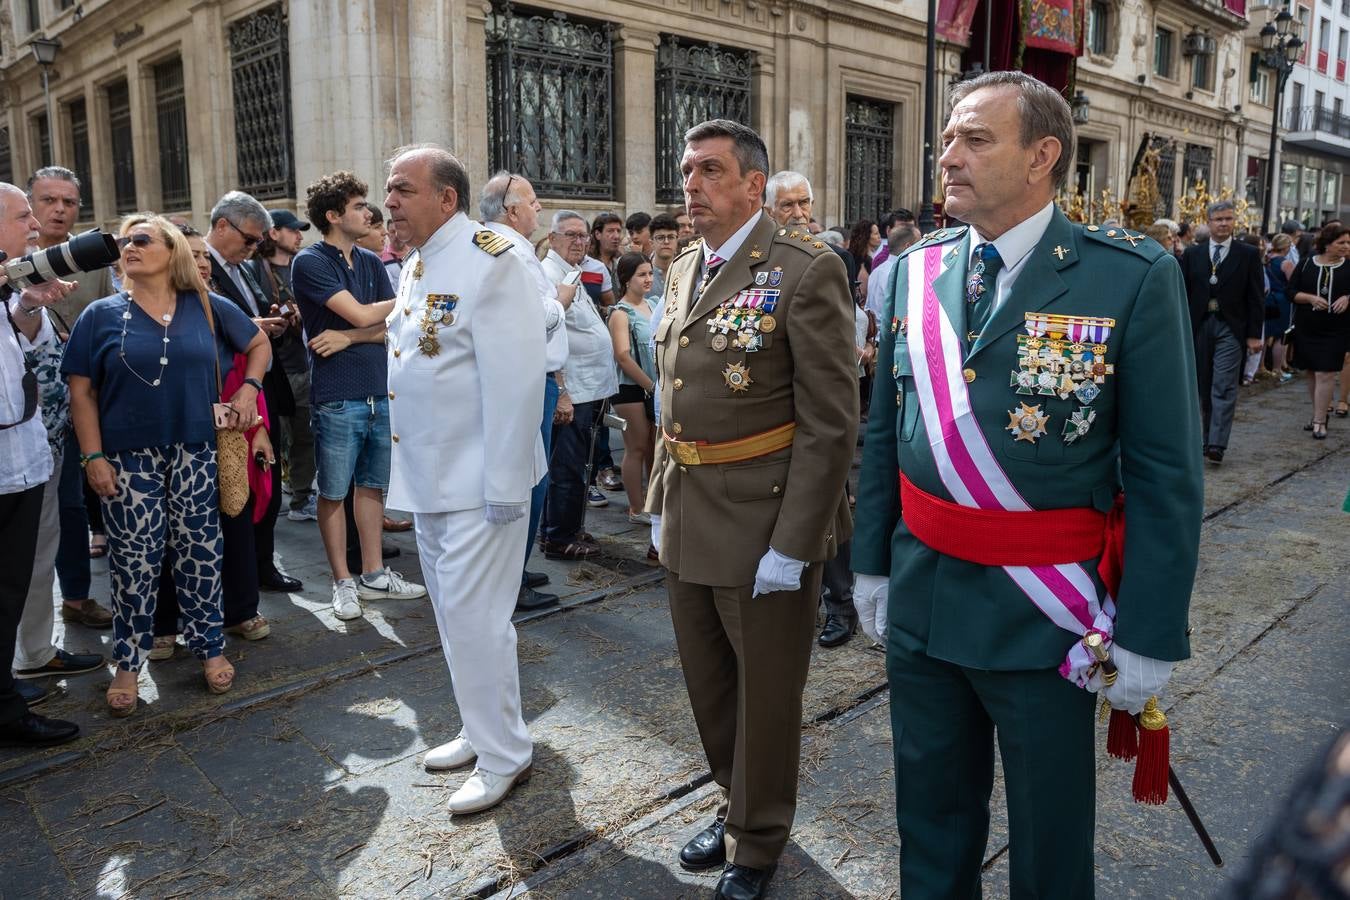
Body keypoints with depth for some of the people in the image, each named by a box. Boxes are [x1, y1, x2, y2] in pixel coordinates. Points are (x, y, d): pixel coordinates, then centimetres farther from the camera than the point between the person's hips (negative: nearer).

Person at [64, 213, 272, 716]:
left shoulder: (208, 308, 3)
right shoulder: (102, 315, 1)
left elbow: (259, 344, 17)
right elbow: (81, 391, 0)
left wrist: (249, 387, 2)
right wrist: (93, 456, -6)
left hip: (195, 453, 1)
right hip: (129, 458, -1)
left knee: (200, 553, 7)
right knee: (134, 561, 3)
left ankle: (210, 649, 21)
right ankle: (128, 664, 17)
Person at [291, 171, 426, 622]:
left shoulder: (371, 262, 11)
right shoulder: (310, 263, -7)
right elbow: (362, 314, -16)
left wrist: (349, 337, -12)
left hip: (380, 393, 6)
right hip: (337, 397, -6)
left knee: (372, 486, 13)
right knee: (334, 493, 4)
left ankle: (373, 575, 23)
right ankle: (343, 581, 15)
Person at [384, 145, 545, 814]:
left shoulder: (488, 260, -16)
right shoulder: (418, 266, 12)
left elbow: (517, 378, -21)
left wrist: (504, 485, -21)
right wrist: (410, 472, 16)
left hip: (477, 482, -9)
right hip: (427, 480, 9)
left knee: (474, 619, -2)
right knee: (452, 615, 18)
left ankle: (503, 757, 16)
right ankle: (482, 731, 35)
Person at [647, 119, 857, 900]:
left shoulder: (807, 271, -13)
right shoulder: (683, 270, 11)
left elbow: (831, 422, -16)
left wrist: (793, 542, -18)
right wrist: (662, 499, 14)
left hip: (765, 527, -7)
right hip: (687, 524, 7)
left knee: (765, 693, 12)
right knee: (709, 684, 21)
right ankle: (737, 801, 46)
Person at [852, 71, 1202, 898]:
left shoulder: (1135, 277, -12)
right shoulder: (913, 272, 1)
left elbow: (1165, 472, -12)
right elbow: (884, 432, 7)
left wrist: (1147, 635, -12)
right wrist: (873, 561, 9)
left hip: (1045, 612, -3)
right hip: (919, 597, 4)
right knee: (931, 813, 22)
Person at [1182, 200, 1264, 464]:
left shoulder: (1249, 254, 2)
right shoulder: (1192, 254, 7)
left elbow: (1256, 297, 1)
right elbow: (1183, 293, 7)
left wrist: (1254, 334, -4)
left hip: (1230, 328, -2)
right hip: (1199, 327, 3)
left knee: (1224, 388, -8)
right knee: (1204, 387, 10)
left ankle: (1217, 445, -11)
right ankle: (1208, 437, 21)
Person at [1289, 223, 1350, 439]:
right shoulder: (1307, 263, 1)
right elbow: (1291, 291, 0)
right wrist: (1311, 298, -16)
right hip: (1306, 328, 2)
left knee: (1325, 374, -8)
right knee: (1313, 373, 12)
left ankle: (1319, 421, -4)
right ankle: (1320, 410, 30)